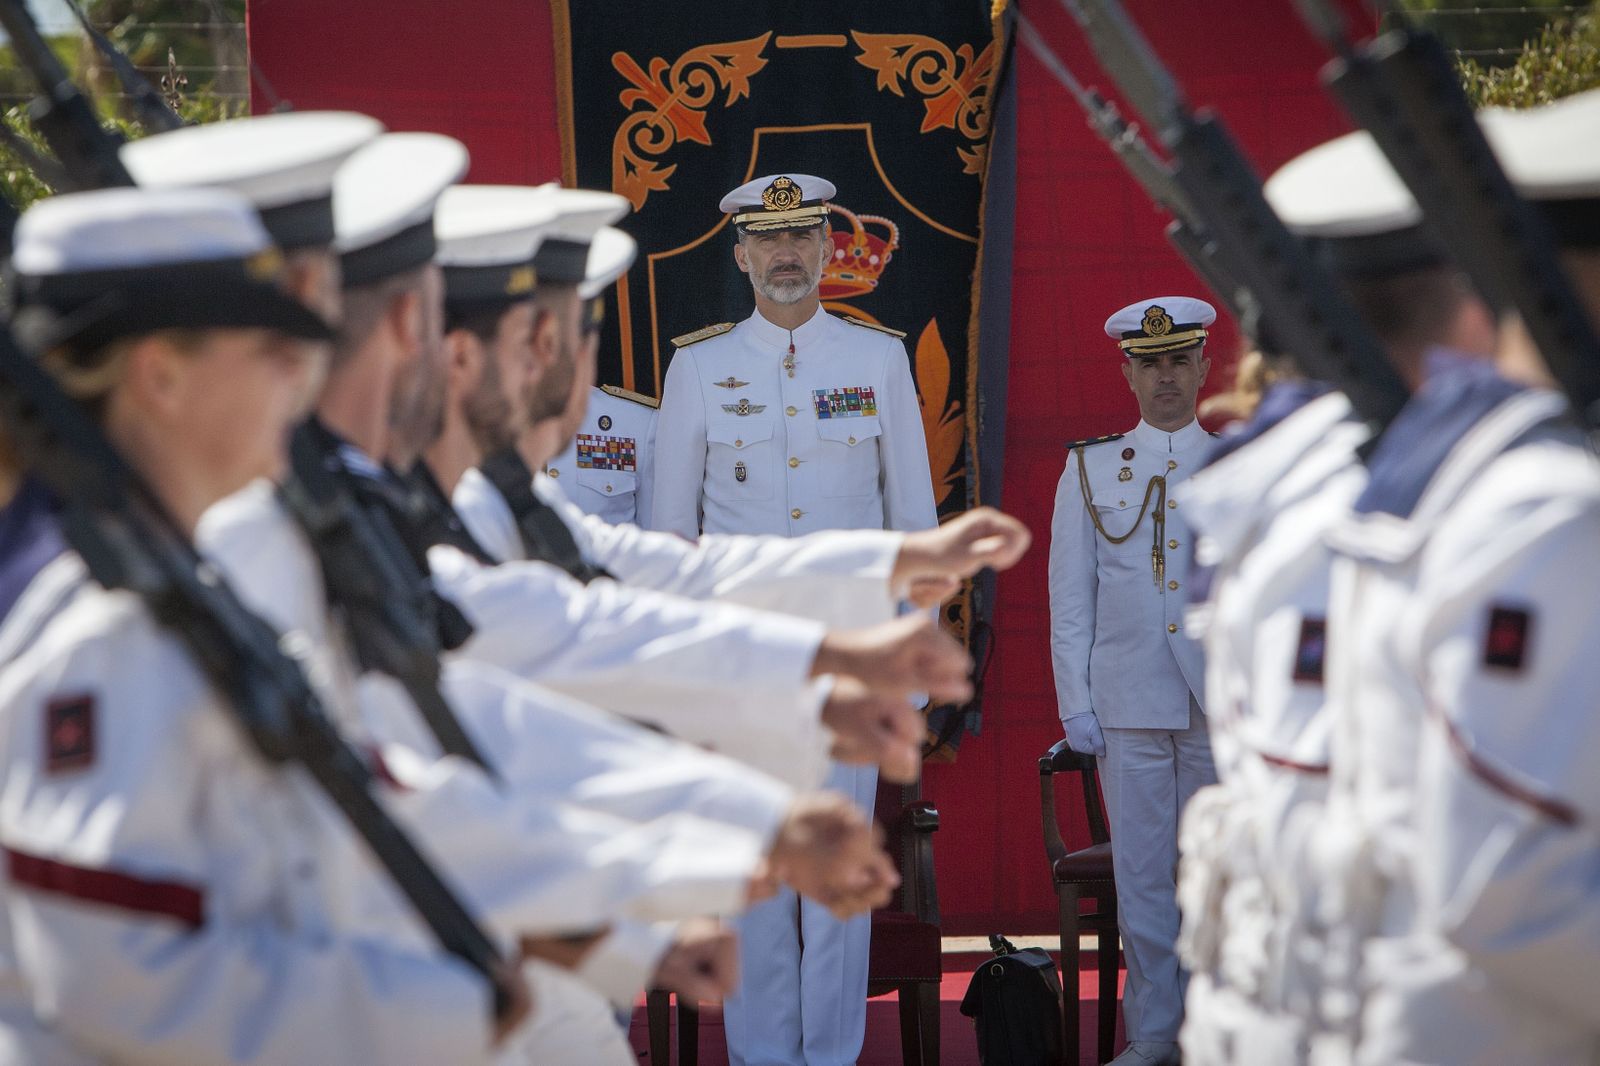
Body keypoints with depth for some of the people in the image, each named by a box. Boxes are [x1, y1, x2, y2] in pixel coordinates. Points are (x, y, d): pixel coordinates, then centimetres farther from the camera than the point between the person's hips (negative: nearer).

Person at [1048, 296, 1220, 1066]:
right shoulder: (1088, 469, 8)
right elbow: (1069, 594, 6)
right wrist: (1074, 704, 0)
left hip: (1225, 706, 0)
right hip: (1127, 706, 0)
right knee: (1140, 872, 3)